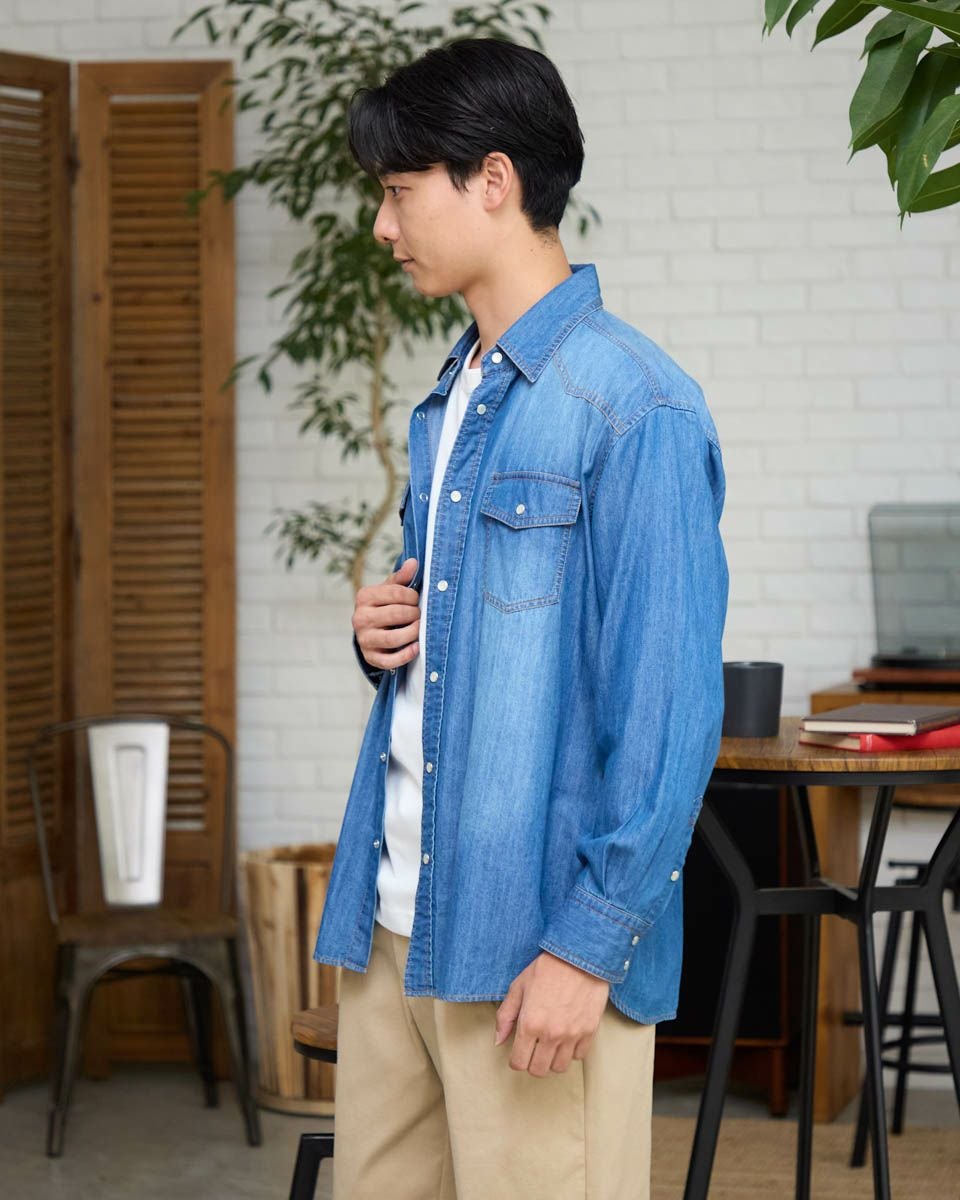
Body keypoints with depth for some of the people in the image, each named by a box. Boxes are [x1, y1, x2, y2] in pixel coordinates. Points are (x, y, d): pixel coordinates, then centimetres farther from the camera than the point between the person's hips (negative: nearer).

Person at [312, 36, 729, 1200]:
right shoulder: (450, 401, 16)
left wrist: (589, 942, -18)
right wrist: (384, 635, 3)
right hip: (396, 924, 8)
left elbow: (668, 704, -16)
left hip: (536, 934, -8)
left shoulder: (634, 407, -12)